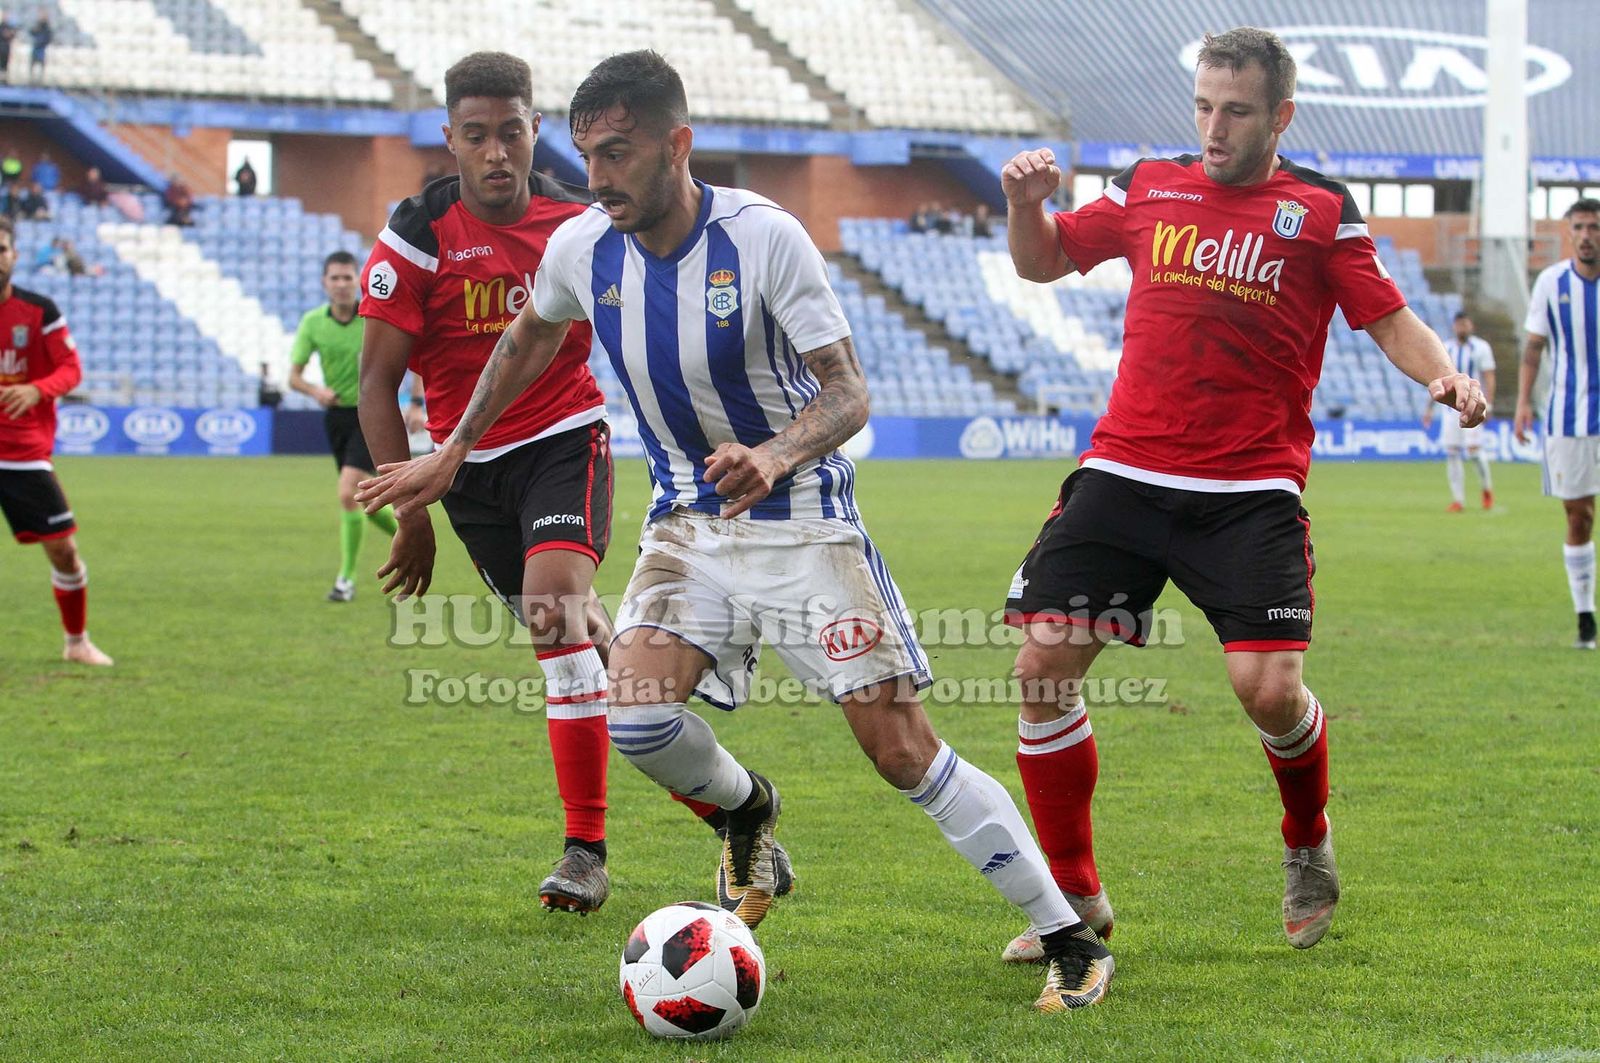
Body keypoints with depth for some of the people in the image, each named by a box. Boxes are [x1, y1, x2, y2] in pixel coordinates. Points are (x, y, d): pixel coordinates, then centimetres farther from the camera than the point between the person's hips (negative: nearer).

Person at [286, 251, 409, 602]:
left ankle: (346, 578, -9)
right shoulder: (313, 322, -4)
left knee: (348, 493, -18)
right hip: (336, 413, 5)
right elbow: (294, 375, 0)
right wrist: (316, 390, -22)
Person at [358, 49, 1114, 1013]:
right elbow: (530, 339, 18)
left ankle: (1074, 943, 0)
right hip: (690, 523, 4)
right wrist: (452, 452, 19)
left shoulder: (764, 236, -20)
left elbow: (848, 392, -20)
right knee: (637, 717, -21)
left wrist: (775, 456, -39)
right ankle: (748, 808, 14)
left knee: (902, 751, -10)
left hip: (802, 517, -4)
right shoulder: (580, 249, -6)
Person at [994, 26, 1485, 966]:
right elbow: (1043, 261, 20)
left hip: (1251, 491, -3)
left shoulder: (1320, 211, 2)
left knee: (1269, 687, -14)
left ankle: (1310, 846, 20)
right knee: (1045, 664, -6)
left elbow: (1390, 319, 3)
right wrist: (1025, 204, -1)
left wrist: (1446, 374, -17)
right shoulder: (1150, 189, 10)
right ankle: (1077, 899, 9)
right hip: (1125, 471, 3)